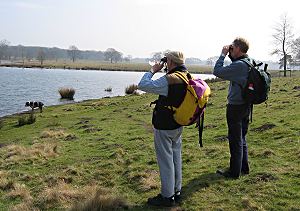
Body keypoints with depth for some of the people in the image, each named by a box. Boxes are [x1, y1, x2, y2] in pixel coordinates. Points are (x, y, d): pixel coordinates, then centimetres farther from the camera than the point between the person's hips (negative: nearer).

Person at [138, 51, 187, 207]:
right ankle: (176, 191, 28)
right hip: (178, 125, 8)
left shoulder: (168, 80, -24)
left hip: (164, 127, -8)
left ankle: (167, 197, 10)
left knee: (165, 160, 1)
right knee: (176, 158, 17)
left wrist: (153, 70, -9)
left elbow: (142, 85, -21)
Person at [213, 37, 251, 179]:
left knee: (235, 140, 2)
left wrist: (223, 55, -12)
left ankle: (235, 171, 13)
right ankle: (244, 167, 32)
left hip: (235, 107, -9)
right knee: (242, 138, 20)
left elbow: (217, 71, -20)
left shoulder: (239, 65, -22)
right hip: (246, 105, 9)